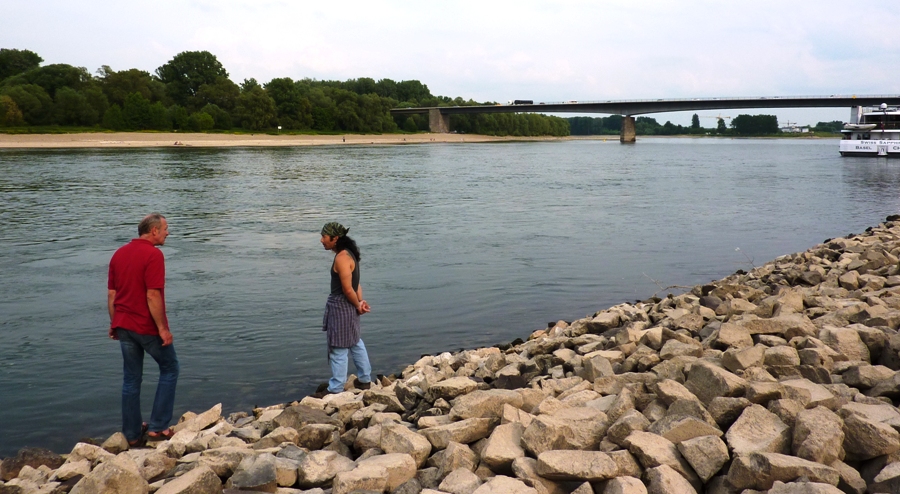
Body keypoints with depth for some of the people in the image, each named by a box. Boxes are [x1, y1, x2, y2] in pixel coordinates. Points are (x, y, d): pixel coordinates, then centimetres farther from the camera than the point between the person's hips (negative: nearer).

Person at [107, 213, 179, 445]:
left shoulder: (119, 254, 9)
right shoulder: (153, 255, -16)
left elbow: (111, 294, 11)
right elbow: (153, 296, -21)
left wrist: (114, 323, 18)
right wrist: (162, 328, -16)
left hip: (124, 327, 7)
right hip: (148, 327, -7)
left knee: (131, 379, 13)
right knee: (169, 368, 11)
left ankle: (132, 434, 18)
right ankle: (157, 426, 9)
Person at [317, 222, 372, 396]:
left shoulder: (341, 258, -22)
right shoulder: (347, 254, 8)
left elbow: (348, 289, -22)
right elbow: (355, 283, 8)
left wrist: (357, 305, -7)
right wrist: (360, 302, -3)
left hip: (341, 308, -10)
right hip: (346, 308, 10)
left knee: (338, 349, 1)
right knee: (355, 343, 20)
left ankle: (335, 388, 12)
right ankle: (365, 380, 32)